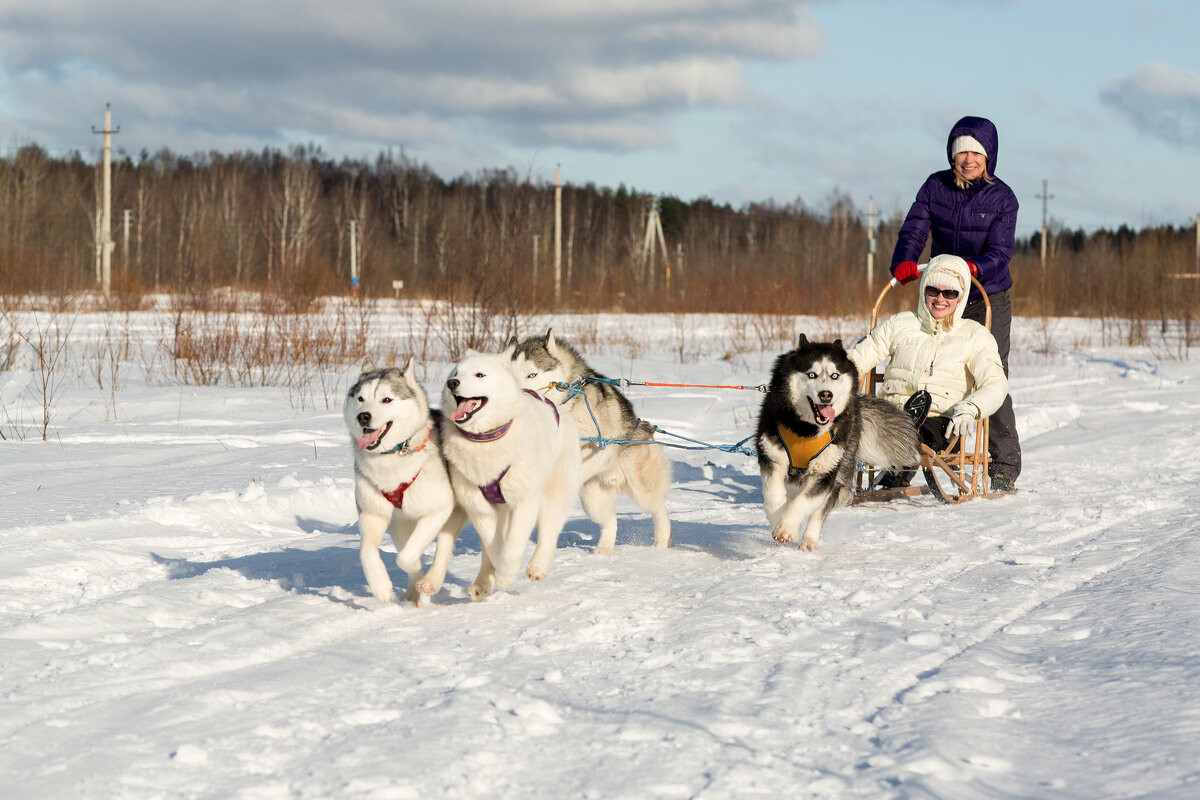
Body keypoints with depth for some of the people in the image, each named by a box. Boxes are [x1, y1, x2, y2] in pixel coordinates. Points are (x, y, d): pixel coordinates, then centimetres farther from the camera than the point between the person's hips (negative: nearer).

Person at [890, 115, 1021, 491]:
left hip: (988, 299, -2)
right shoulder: (935, 186, 2)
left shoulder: (1002, 197, -5)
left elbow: (1000, 251, -14)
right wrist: (904, 261, -27)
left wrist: (974, 267, -35)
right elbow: (913, 230, -6)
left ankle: (1005, 466, -2)